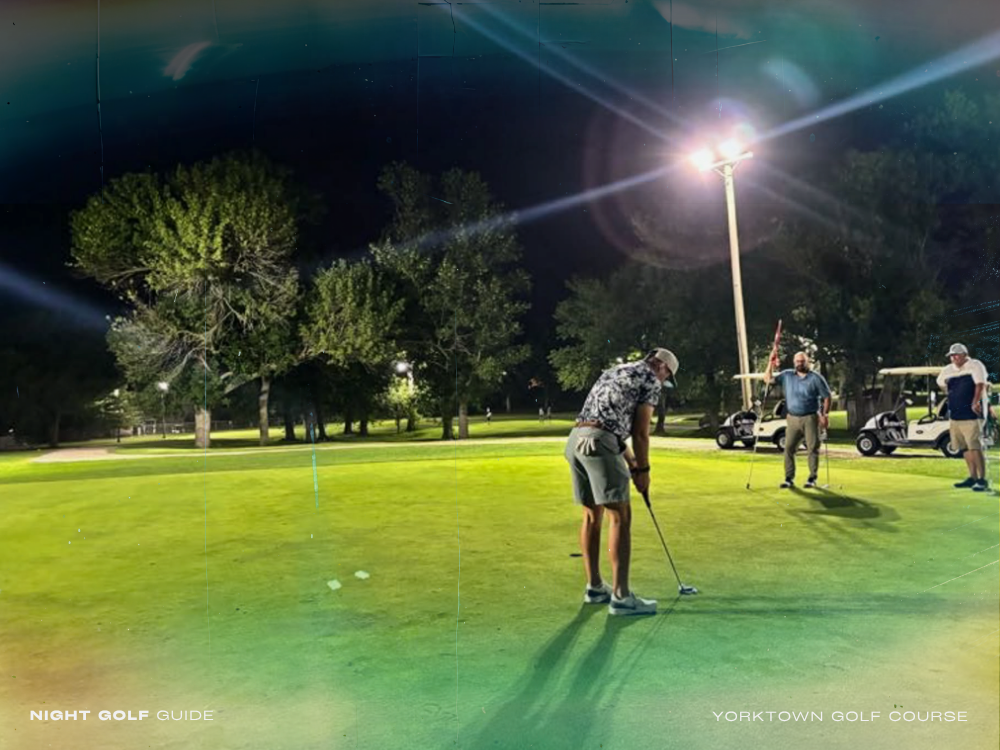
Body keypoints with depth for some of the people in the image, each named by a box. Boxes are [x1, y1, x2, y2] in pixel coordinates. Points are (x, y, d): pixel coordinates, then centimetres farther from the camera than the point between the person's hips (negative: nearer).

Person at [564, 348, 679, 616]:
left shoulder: (613, 372, 30)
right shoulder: (651, 380, 5)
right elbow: (640, 431, -1)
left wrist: (630, 461, 28)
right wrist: (643, 469, 9)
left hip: (575, 439, 9)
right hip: (598, 443, -9)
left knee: (592, 515, 16)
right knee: (620, 517, -4)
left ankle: (594, 587, 23)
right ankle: (620, 596, -5)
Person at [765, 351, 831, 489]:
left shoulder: (816, 378, -1)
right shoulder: (787, 376, 8)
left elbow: (826, 396, 1)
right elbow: (768, 379, 8)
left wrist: (825, 415, -5)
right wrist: (771, 364, -3)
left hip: (810, 418, -3)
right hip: (793, 419, 3)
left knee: (813, 448, 0)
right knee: (788, 448, -1)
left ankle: (812, 478, 8)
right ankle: (789, 478, 4)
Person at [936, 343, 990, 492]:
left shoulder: (975, 365, -6)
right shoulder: (948, 370, 13)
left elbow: (980, 384, -19)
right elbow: (940, 383, 31)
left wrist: (976, 402, -32)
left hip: (971, 415, -7)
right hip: (954, 415, 7)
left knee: (975, 447, -11)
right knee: (965, 448, 11)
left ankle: (982, 480, -6)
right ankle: (972, 477, 20)